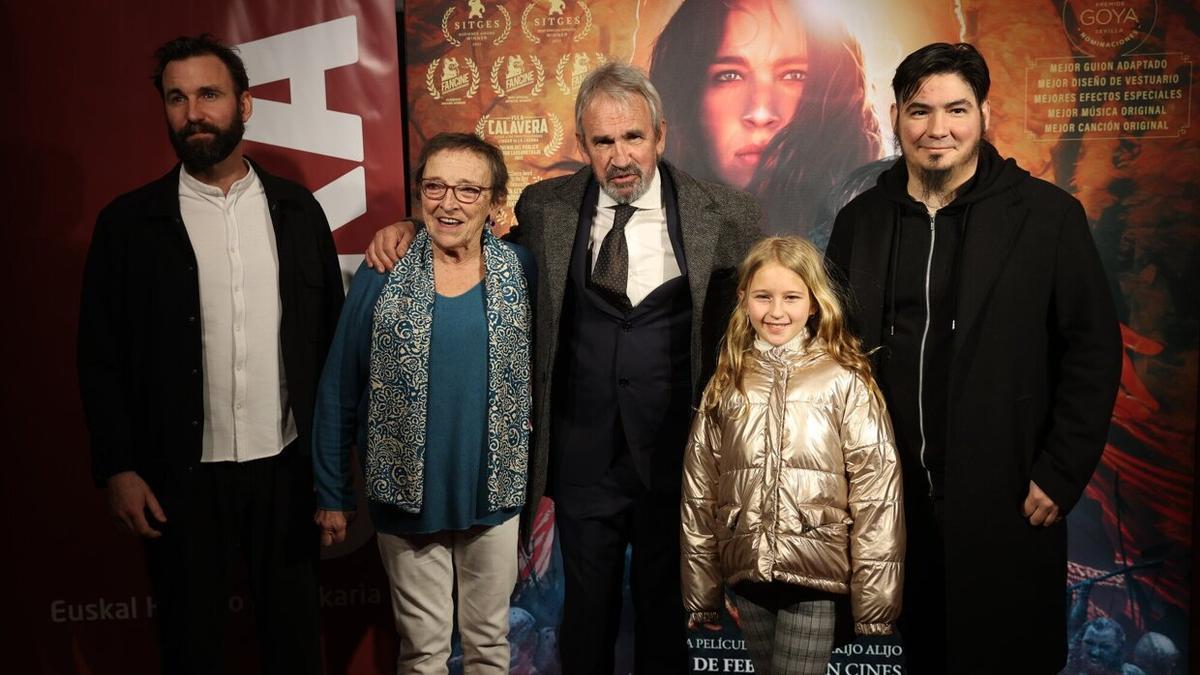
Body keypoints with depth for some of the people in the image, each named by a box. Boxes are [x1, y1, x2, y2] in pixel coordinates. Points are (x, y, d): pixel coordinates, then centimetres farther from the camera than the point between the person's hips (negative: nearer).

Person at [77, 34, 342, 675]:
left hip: (287, 466, 1)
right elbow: (101, 358, -1)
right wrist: (118, 470, -6)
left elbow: (330, 332, 5)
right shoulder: (128, 221, -2)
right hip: (182, 476, -1)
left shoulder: (297, 209, 2)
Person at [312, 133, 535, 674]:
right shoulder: (382, 276, -7)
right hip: (407, 495, -1)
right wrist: (332, 495, 0)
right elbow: (339, 391, -1)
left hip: (495, 494, 1)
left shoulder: (521, 270, -4)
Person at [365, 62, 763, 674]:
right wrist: (409, 228, -1)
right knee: (587, 613, 17)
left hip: (674, 458, -1)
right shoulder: (545, 207, -3)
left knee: (666, 613, 17)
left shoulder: (725, 216, -8)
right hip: (582, 457, 1)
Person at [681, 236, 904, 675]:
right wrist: (701, 594, 9)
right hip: (748, 578, 4)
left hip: (817, 580, -4)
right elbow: (700, 494, 7)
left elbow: (876, 496, -9)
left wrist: (876, 608, -9)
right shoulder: (725, 386, 4)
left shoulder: (845, 383, -8)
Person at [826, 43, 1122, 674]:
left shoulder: (1047, 215, -4)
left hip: (1007, 503, -2)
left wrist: (1060, 476, -7)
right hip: (894, 501, 3)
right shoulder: (860, 220, 4)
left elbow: (1093, 350, -4)